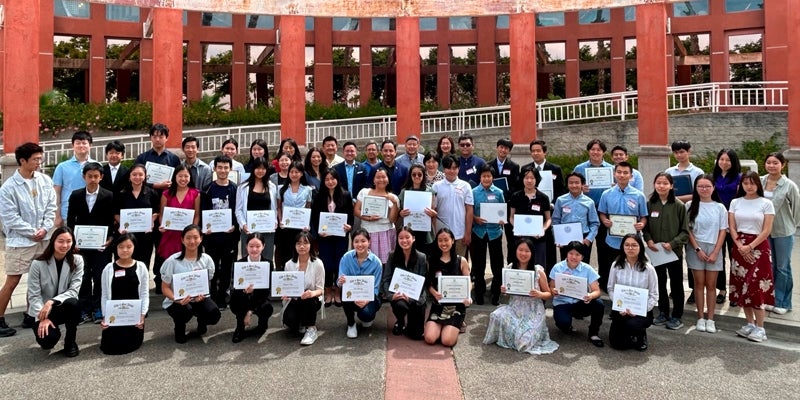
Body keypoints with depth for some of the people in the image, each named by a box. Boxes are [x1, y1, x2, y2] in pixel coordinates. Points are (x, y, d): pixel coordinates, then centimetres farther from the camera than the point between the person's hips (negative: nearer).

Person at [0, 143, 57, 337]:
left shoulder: (45, 180, 1)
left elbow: (51, 207, 4)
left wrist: (44, 229, -8)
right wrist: (32, 232, -12)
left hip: (43, 239, 5)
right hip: (20, 241, -5)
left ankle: (31, 315, 26)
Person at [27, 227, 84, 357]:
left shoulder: (77, 261, -9)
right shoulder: (38, 264, -12)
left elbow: (73, 291, -14)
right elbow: (33, 296, -12)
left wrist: (52, 302, -29)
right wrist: (43, 318, -24)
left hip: (64, 308, 1)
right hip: (41, 311, -1)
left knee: (72, 303, -35)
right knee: (48, 339, -29)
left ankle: (70, 342, -10)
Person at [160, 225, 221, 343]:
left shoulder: (206, 259, -6)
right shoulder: (172, 261, -13)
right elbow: (165, 288, -7)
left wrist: (202, 294, -19)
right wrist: (177, 299, -27)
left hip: (199, 299, 2)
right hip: (176, 301, -2)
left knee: (214, 315, -25)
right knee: (186, 311, -35)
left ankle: (201, 320, 15)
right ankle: (180, 327, 4)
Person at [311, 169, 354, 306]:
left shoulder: (346, 195, 1)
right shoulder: (319, 196, 2)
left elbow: (351, 215, 2)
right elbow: (314, 217, 3)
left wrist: (349, 226, -17)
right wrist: (318, 231, -12)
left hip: (341, 235, 0)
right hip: (324, 236, 0)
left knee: (339, 263, 4)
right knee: (327, 264, 2)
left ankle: (337, 292, 20)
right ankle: (328, 292, 19)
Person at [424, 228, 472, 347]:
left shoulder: (461, 261, 0)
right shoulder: (432, 261, 4)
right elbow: (428, 284, 4)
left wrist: (468, 297, -20)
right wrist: (435, 294, -18)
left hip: (456, 306, -2)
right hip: (438, 305, 2)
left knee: (447, 341, -18)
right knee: (430, 339, -16)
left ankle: (457, 325, 18)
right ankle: (443, 327, 19)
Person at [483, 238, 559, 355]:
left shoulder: (538, 271, -6)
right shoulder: (509, 269, 1)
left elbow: (549, 294, 3)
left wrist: (539, 294, -18)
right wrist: (503, 290, -7)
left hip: (533, 311, -2)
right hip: (514, 308, 3)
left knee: (524, 341, -22)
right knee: (496, 315, -29)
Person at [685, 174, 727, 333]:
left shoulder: (720, 207, 2)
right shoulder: (690, 206, 0)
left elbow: (723, 231, 1)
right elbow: (688, 229, 0)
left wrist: (715, 252, -6)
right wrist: (698, 249, -8)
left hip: (714, 249, 1)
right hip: (695, 249, 0)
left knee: (710, 285, 5)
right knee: (699, 284, 4)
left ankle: (710, 319, 10)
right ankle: (700, 318, 10)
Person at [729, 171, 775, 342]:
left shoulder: (766, 203, -2)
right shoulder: (735, 202, 7)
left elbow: (767, 230, -7)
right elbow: (731, 227, 4)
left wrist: (750, 247, -14)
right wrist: (740, 246, -9)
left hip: (758, 247, -3)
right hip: (740, 247, 4)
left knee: (756, 288, -8)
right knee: (742, 287, 6)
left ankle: (760, 328, 1)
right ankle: (750, 323, 17)